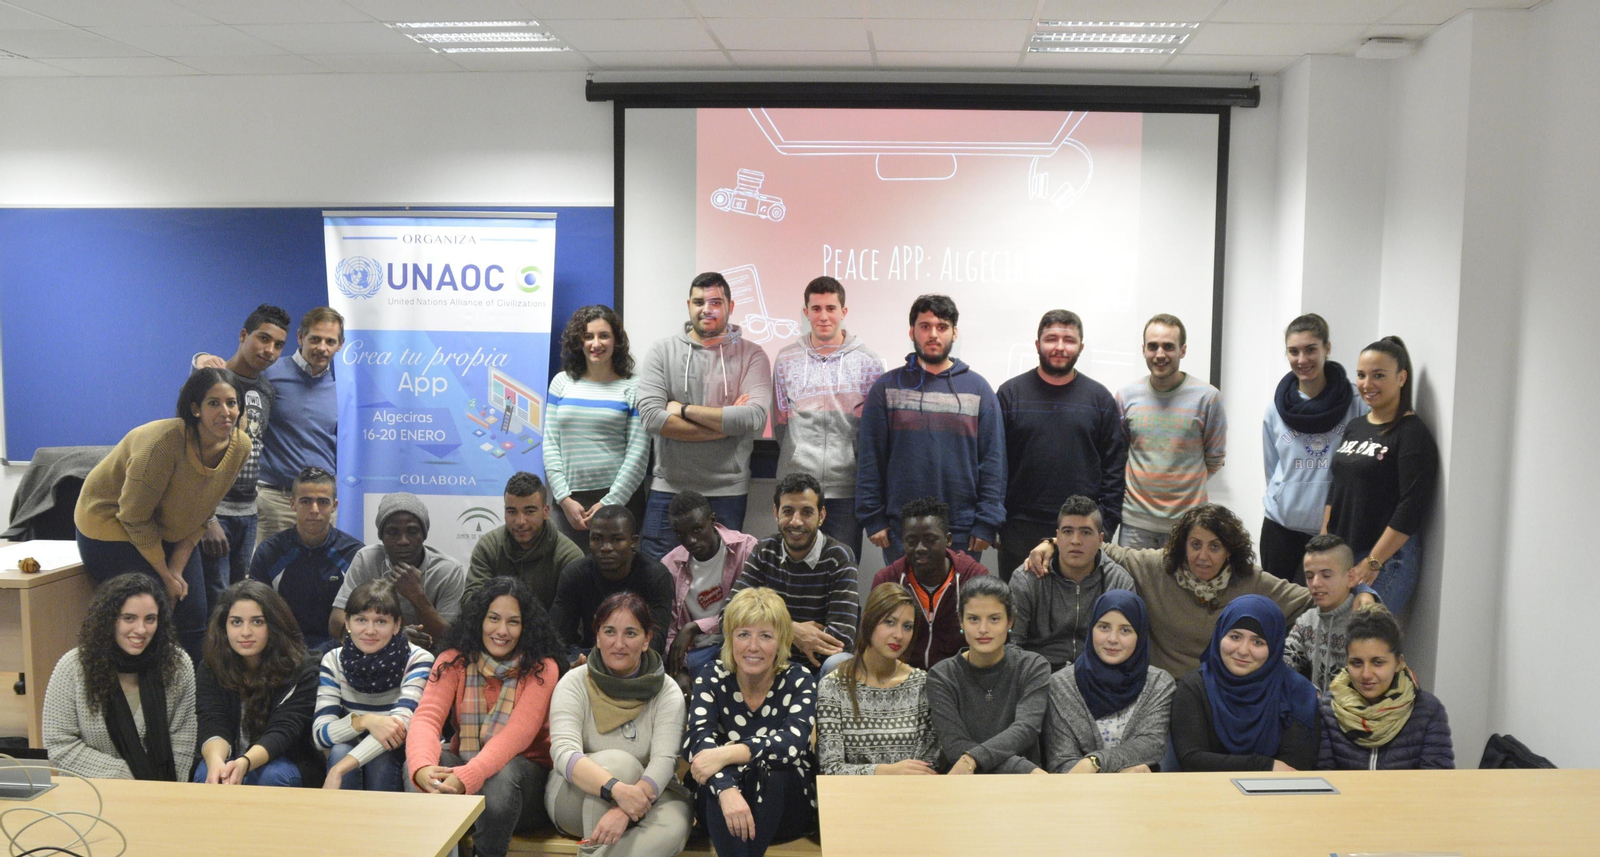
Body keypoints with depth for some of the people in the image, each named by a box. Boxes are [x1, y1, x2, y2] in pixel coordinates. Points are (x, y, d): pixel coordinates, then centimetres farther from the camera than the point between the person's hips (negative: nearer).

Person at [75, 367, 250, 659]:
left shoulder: (241, 446, -14)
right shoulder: (163, 443, -33)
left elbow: (200, 514, -1)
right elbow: (134, 517, -22)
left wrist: (177, 569, -6)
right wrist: (165, 576, -14)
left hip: (170, 532, 6)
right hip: (111, 523, -6)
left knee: (194, 620, 2)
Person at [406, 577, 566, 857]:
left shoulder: (541, 668, -8)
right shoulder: (454, 661, 1)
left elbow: (517, 734, -22)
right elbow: (426, 717, -15)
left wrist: (466, 778, -39)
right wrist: (422, 768, -38)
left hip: (523, 771, -2)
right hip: (462, 768, 2)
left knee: (501, 778, -35)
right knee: (416, 770, -27)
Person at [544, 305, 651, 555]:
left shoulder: (632, 388, 4)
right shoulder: (562, 382, 11)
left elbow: (638, 453, -2)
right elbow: (550, 443, 8)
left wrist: (609, 503, -8)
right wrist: (565, 499, -2)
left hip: (615, 499, -2)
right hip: (565, 500, 2)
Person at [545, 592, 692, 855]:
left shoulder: (668, 693, -5)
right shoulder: (574, 684, -8)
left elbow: (664, 761, -18)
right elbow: (564, 752, -23)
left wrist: (624, 811, -37)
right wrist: (618, 789, -40)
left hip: (646, 795, 2)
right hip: (576, 801, -1)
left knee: (674, 825, -31)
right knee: (620, 762, -32)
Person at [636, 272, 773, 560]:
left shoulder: (751, 355, 1)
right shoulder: (663, 352, 3)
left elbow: (755, 418, -15)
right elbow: (651, 417, -11)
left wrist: (684, 410, -11)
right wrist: (726, 422, -12)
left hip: (727, 491, -1)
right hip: (669, 488, 1)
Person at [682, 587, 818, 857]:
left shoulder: (799, 681, -6)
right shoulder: (711, 679, -5)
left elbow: (794, 741, -25)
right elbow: (697, 739, -22)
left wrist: (727, 754, -40)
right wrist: (727, 789, -42)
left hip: (785, 801, 0)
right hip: (718, 806, 0)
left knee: (768, 769, -33)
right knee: (721, 778, -33)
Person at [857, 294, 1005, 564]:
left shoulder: (978, 388, 7)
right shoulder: (887, 388, 6)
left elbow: (993, 460, 3)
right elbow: (869, 459, 3)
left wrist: (987, 523, -4)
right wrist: (873, 518, -3)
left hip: (962, 532, 1)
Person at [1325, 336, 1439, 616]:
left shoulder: (1413, 433, -8)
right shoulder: (1354, 428, 14)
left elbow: (1412, 508, -15)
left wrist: (1372, 563, -16)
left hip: (1388, 558, -7)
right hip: (1339, 553, 7)